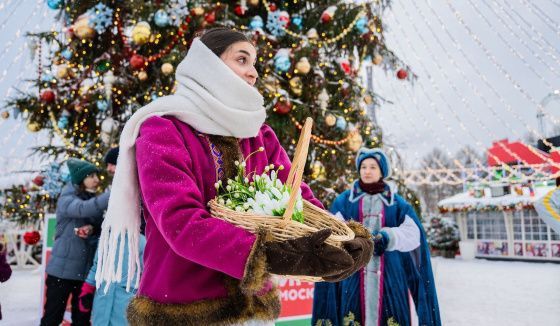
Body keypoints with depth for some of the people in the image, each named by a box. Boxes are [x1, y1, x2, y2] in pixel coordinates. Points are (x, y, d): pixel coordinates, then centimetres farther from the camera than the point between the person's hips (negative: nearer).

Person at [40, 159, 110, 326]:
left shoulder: (94, 200, 9)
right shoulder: (66, 199, -9)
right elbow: (84, 209, -31)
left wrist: (93, 229, -18)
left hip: (87, 270, 6)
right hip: (63, 269, -5)